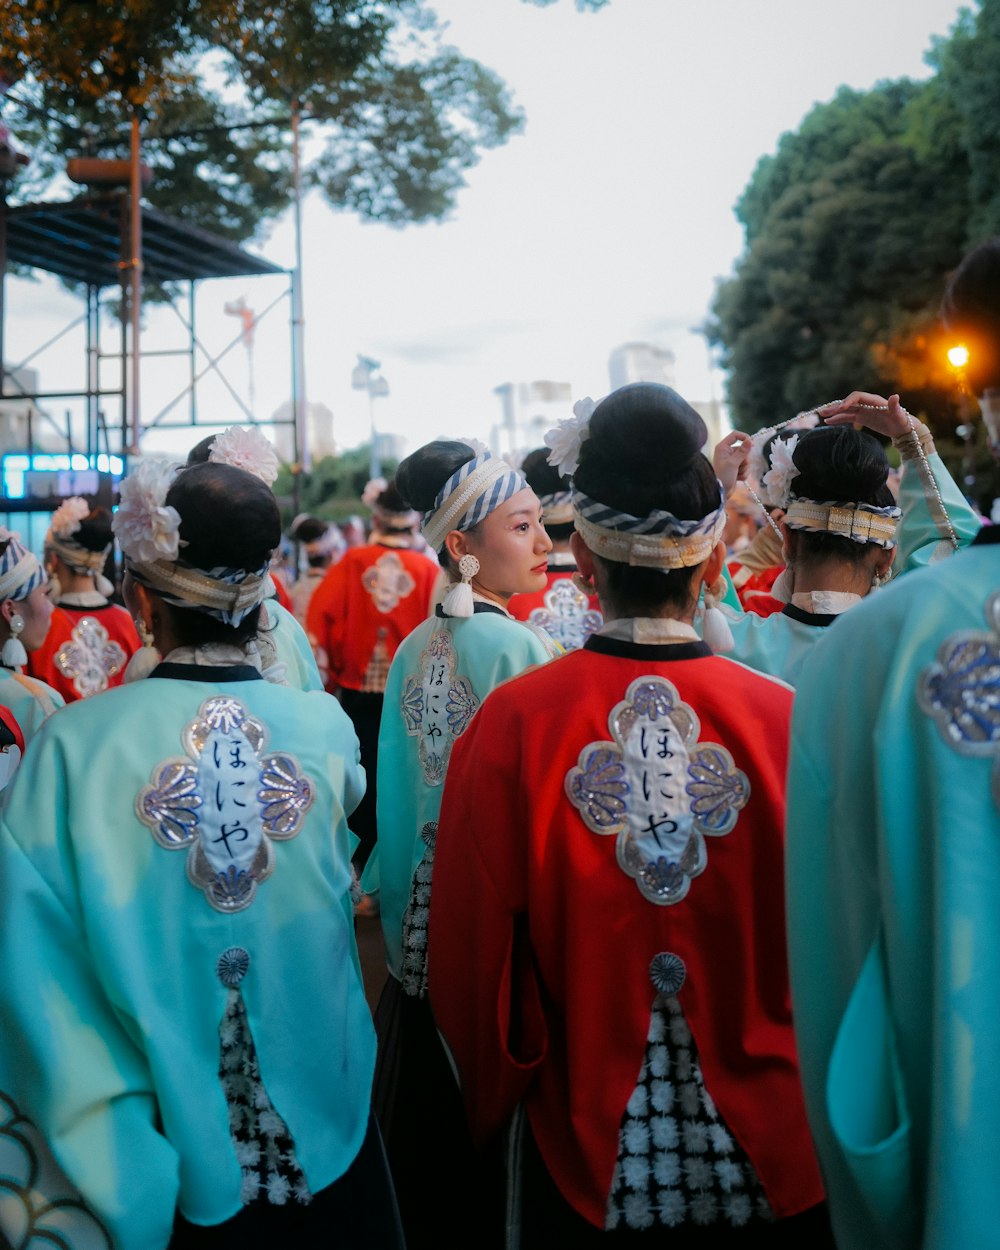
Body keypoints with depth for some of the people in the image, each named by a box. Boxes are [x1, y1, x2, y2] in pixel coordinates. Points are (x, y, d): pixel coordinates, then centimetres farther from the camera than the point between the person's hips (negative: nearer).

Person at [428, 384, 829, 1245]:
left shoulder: (512, 726, -15)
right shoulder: (788, 720, -14)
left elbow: (471, 963, -7)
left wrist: (494, 1108, 11)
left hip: (585, 1170, 0)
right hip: (769, 1170, 1)